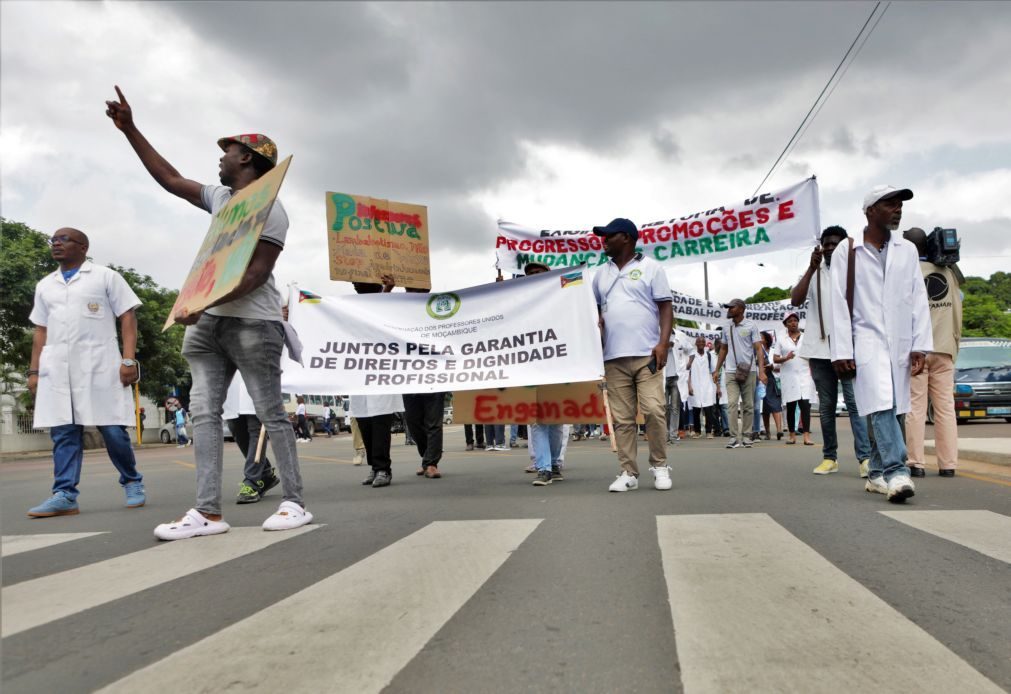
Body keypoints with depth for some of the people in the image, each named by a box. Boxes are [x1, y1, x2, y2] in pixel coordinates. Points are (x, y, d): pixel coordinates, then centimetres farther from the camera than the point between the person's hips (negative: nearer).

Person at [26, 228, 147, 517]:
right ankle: (65, 495, -2)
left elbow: (127, 318, 0)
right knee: (63, 432, -1)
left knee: (112, 430, -5)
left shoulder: (106, 277, 7)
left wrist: (129, 359, -10)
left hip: (99, 365, -4)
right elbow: (40, 330, 21)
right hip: (56, 369, 4)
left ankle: (132, 482, 12)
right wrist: (34, 370, 12)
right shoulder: (45, 285, 20)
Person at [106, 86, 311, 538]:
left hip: (252, 322, -8)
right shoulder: (219, 197, 19)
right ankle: (208, 512, -1)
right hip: (209, 323, 8)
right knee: (203, 411, 0)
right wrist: (129, 130, 26)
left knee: (271, 414, -4)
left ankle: (295, 503, 4)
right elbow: (170, 179, 27)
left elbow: (257, 273, -16)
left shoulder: (268, 207, -7)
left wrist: (203, 304, -23)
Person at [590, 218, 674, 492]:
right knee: (622, 418, 3)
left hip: (646, 355, -4)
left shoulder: (650, 268, 4)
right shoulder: (601, 274, 18)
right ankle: (629, 472, 8)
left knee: (653, 411, -8)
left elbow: (665, 308, 0)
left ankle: (660, 466, 9)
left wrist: (662, 343, -12)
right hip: (613, 357, 4)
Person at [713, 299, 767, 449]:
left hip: (749, 371, -2)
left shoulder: (751, 327, -1)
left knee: (748, 406, 4)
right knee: (732, 404, -8)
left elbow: (758, 349, -5)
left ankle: (746, 436, 11)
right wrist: (717, 370, 14)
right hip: (731, 371, 2)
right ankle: (734, 437, -8)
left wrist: (761, 370, -16)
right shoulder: (726, 328, 11)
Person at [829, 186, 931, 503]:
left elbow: (918, 300, 9)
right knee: (881, 405, -18)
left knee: (889, 409, 7)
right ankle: (896, 472, -22)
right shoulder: (847, 253, 2)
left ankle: (877, 474, 17)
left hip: (899, 343, 4)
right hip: (866, 339, -4)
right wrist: (841, 352, -8)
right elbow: (839, 305, -2)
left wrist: (920, 346, 1)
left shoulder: (907, 251, 12)